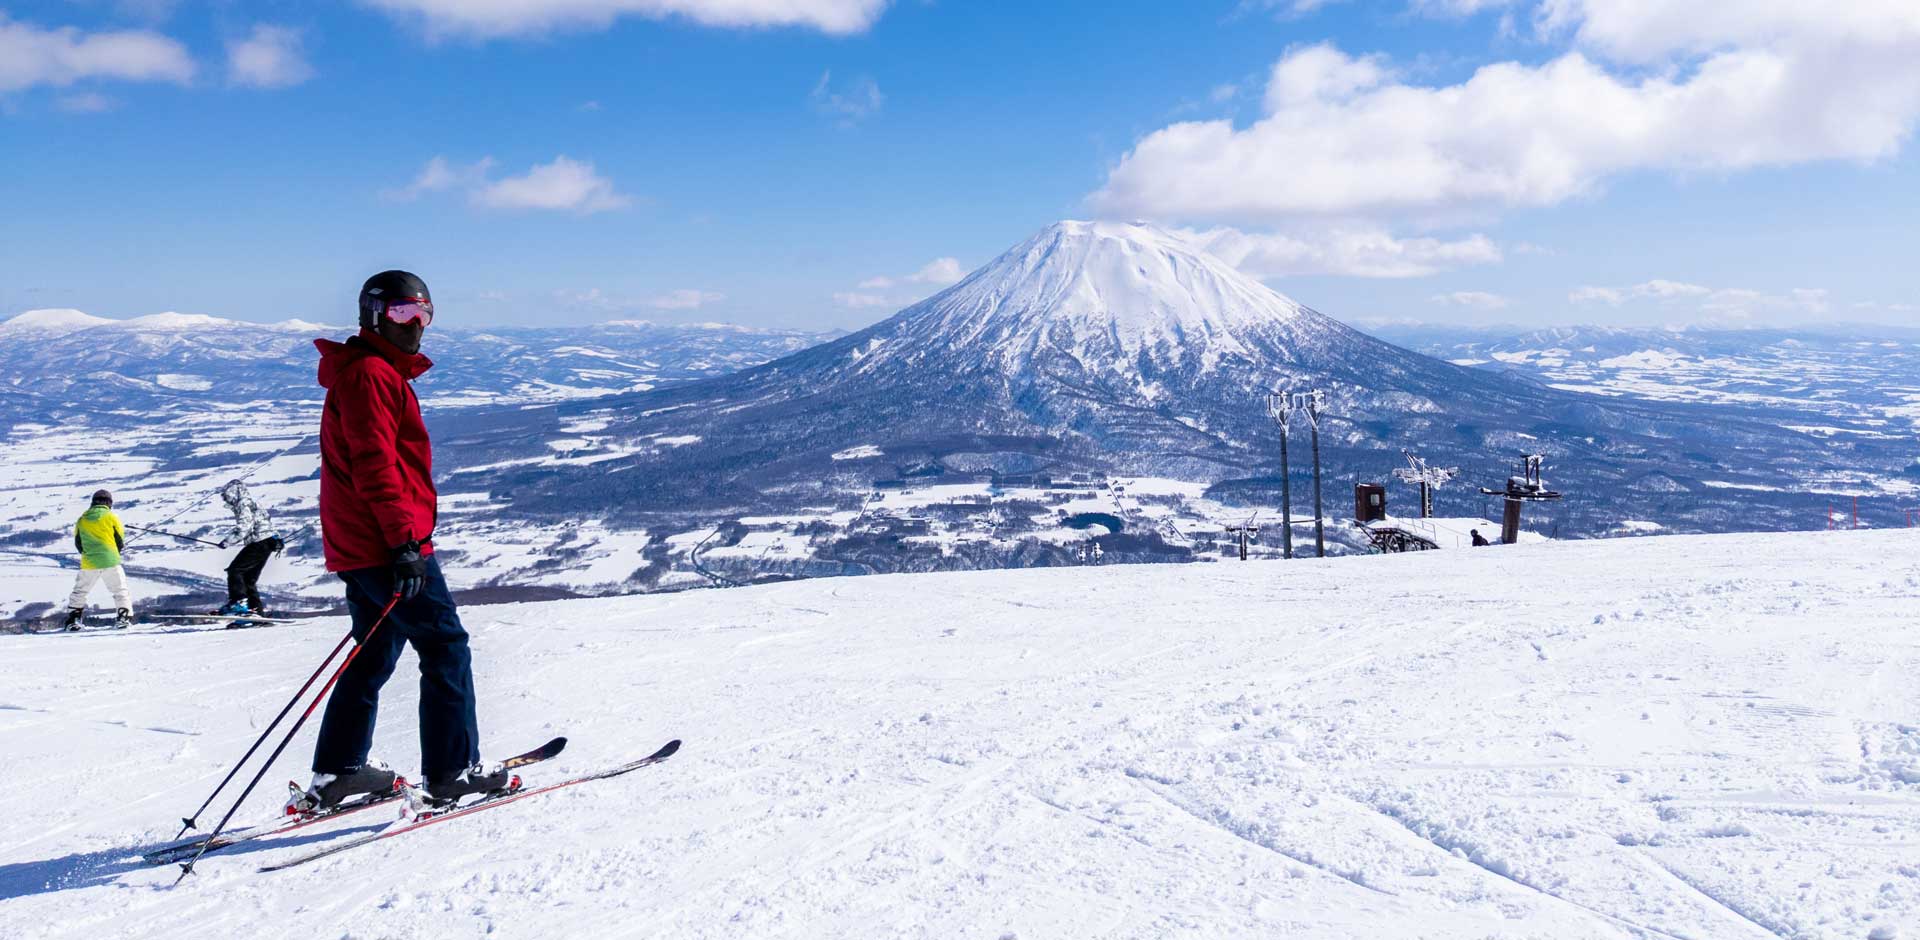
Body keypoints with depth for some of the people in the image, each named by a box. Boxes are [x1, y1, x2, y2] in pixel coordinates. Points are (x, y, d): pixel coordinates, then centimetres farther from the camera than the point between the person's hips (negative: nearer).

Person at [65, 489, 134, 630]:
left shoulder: (82, 519, 7)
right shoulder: (111, 517, -1)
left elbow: (78, 543, 12)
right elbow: (120, 540, 3)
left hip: (88, 563, 2)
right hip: (110, 562, -2)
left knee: (79, 592, 17)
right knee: (120, 591, 6)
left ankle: (73, 620, 13)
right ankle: (124, 617, -5)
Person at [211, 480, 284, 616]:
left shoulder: (243, 504, -8)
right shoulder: (251, 503, 22)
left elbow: (243, 528, -19)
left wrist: (227, 541, -14)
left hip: (259, 543, -10)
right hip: (266, 544, 10)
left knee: (234, 570, -9)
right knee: (249, 578, 14)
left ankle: (238, 602, -15)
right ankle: (256, 608, 13)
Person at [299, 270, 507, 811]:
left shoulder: (383, 373, 22)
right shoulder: (370, 374, -12)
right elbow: (374, 464, -21)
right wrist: (403, 541, -25)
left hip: (361, 547, 11)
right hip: (386, 546, -11)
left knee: (375, 654, 16)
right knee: (445, 648, -3)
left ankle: (336, 773, 20)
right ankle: (452, 770, 1)